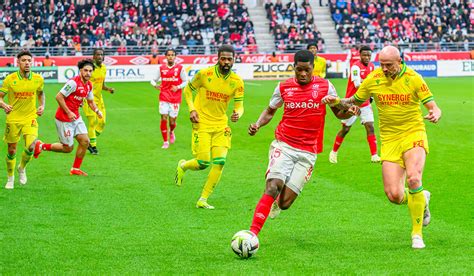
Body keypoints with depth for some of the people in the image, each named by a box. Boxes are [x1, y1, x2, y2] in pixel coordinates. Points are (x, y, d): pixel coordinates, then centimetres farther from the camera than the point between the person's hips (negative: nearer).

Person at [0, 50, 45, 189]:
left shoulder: (38, 79, -1)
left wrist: (42, 106, 3)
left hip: (30, 118, 1)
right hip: (13, 119, -1)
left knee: (30, 147, -18)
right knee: (12, 150, 5)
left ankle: (22, 168, 14)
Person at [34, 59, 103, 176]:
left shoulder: (89, 85, 6)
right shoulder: (74, 82, -22)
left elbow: (90, 101, 21)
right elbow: (59, 97, -22)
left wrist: (97, 110, 1)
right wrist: (69, 113, -22)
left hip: (76, 117, 8)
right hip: (64, 119, -8)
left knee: (85, 141, 0)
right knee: (68, 148, -1)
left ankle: (75, 169, 14)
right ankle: (41, 146, 16)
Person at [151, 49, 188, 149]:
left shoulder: (180, 68, 0)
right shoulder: (161, 68, 5)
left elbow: (186, 81, 3)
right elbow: (154, 80, 15)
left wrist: (178, 87, -13)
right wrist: (155, 85, -6)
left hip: (175, 99, -1)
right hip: (164, 98, 1)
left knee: (172, 120, 1)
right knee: (164, 118, -9)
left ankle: (171, 132, 38)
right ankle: (165, 142, 2)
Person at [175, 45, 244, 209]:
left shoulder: (237, 82, -2)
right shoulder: (204, 74, -10)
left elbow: (239, 105, 1)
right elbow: (188, 90, 5)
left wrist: (238, 113, -22)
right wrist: (191, 109, -8)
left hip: (221, 126, 3)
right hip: (202, 123, -3)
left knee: (220, 161, -9)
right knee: (203, 162, -11)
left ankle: (203, 200, 3)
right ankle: (183, 166, 26)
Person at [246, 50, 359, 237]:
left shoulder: (325, 86, 2)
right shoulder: (284, 87, 4)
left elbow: (339, 112, 11)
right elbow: (270, 111, 19)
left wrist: (349, 112, -13)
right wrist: (257, 125, -1)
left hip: (307, 153, 0)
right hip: (283, 146, 0)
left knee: (284, 203, -5)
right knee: (272, 188, -23)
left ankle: (278, 203, 33)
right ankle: (252, 233, -18)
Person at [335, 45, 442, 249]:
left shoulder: (413, 78, -7)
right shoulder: (373, 80, -2)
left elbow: (432, 106, -5)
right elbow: (355, 101, 14)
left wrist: (435, 114, -28)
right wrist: (338, 102, -6)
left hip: (413, 134, -2)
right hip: (389, 139, 2)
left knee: (413, 179, -29)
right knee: (394, 195, -10)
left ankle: (417, 232, -12)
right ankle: (421, 200, 28)